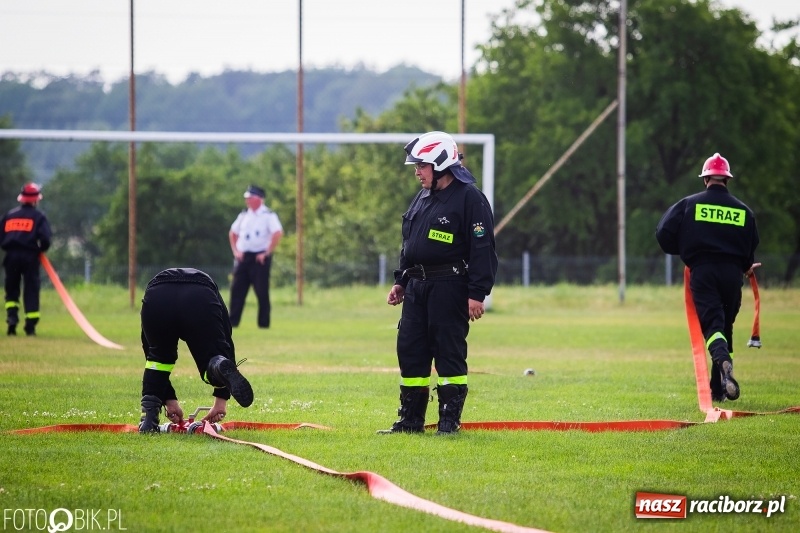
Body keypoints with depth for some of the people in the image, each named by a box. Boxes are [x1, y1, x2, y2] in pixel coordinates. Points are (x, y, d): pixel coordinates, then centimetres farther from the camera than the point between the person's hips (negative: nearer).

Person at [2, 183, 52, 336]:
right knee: (31, 291, 3)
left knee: (11, 289, 14)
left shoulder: (9, 215, 13)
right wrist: (41, 249, 9)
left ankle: (12, 316, -8)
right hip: (30, 255, -3)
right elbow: (45, 238, -10)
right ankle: (30, 326, -2)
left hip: (11, 255, 3)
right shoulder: (38, 216, 2)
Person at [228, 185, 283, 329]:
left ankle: (263, 323, 2)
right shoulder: (243, 215, 14)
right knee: (237, 290, 1)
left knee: (262, 292, -3)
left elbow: (278, 234, -17)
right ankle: (232, 321, 3)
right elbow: (233, 233, 23)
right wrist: (235, 250, 9)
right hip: (242, 257, 6)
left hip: (260, 258, -6)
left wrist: (267, 253, -18)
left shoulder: (269, 216, -5)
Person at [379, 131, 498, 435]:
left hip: (449, 287, -8)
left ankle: (450, 419, 3)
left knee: (449, 353, -4)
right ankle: (411, 419, 14)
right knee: (409, 350, 7)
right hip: (417, 287, 8)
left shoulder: (469, 198, -10)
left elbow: (483, 248, -14)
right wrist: (400, 281, 19)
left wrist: (477, 293, -18)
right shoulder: (422, 198, 16)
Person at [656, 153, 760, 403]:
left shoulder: (690, 204, 4)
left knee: (712, 323, -10)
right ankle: (718, 389, 16)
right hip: (732, 274, 2)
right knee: (725, 325, 14)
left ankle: (723, 361, -44)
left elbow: (664, 233, -1)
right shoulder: (743, 210, 10)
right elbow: (751, 247, 14)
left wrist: (681, 251, 18)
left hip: (702, 271, -2)